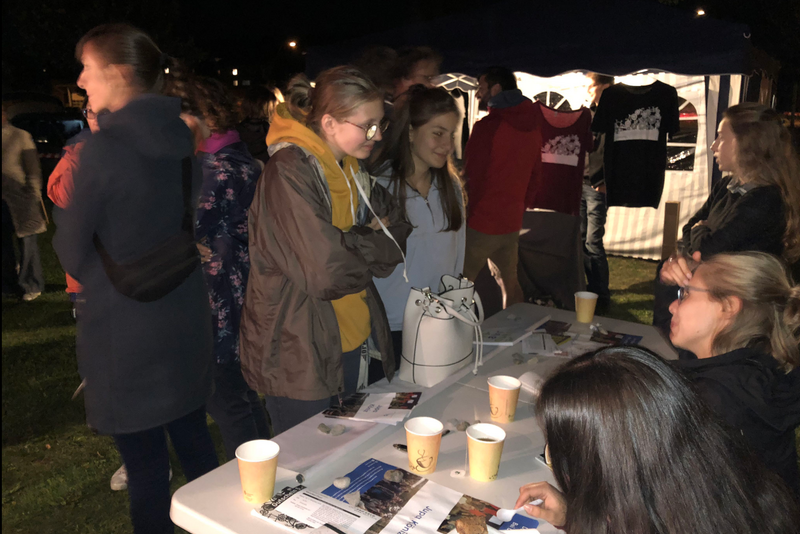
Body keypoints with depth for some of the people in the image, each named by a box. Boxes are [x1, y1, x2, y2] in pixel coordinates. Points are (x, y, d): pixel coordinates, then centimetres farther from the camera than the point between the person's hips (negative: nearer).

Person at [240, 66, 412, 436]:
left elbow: (399, 242, 6)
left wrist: (353, 243, -14)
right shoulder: (289, 173, -20)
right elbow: (328, 271, -28)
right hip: (302, 361, -7)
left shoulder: (353, 171, 8)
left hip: (355, 348, 8)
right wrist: (370, 244, -9)